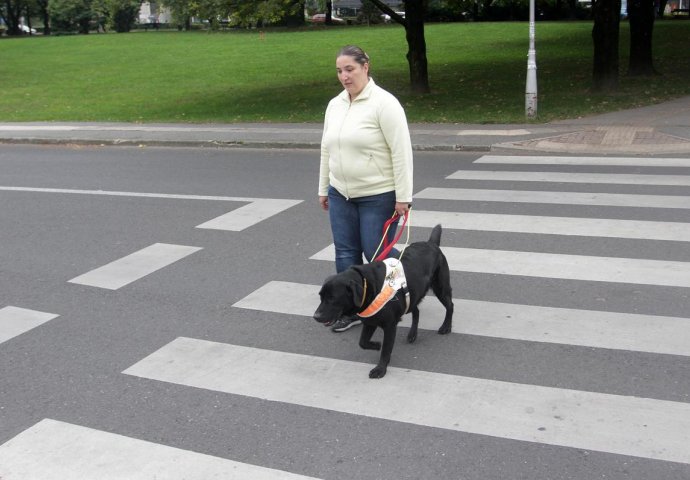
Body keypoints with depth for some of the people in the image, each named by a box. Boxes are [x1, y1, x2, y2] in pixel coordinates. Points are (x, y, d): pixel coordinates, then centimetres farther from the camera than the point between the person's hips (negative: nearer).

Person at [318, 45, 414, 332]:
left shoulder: (383, 103, -15)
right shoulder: (334, 105, 8)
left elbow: (401, 152, -18)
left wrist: (403, 197, -19)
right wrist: (323, 188, 16)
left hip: (378, 195, -7)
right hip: (341, 193, 7)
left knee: (377, 253, 0)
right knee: (345, 252, 8)